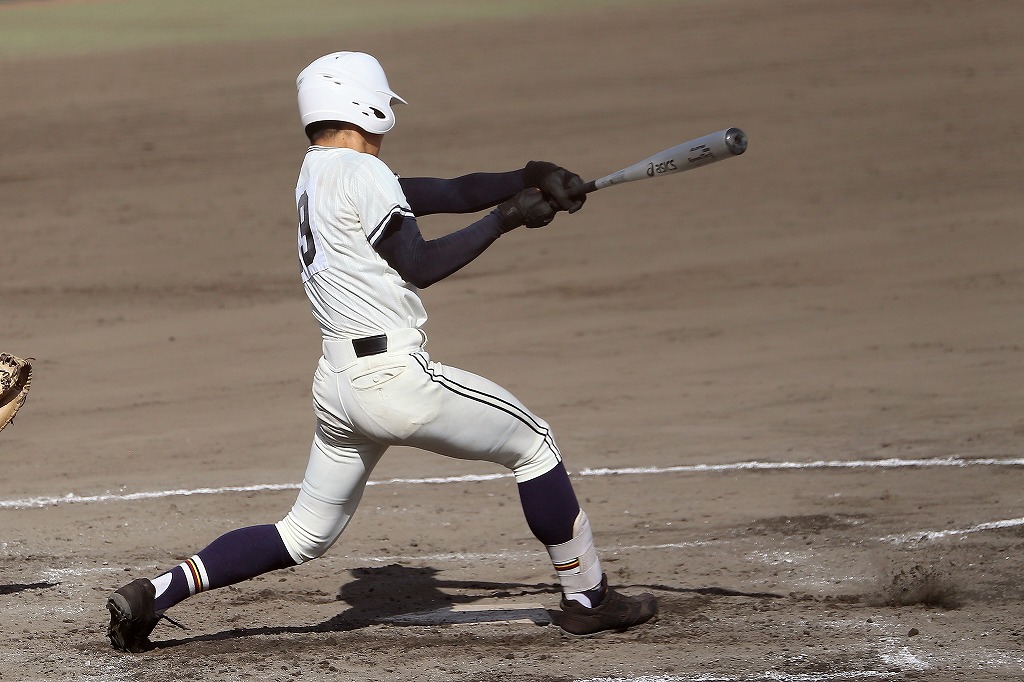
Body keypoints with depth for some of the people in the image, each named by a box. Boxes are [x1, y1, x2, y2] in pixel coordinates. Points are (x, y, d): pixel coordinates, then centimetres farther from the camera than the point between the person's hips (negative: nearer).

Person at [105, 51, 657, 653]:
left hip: (337, 379, 9)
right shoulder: (358, 171, -9)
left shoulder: (318, 175, 20)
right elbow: (419, 265, -11)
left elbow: (449, 193, 16)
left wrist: (527, 180, 4)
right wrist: (505, 218, -5)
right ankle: (587, 597, 13)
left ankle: (154, 594, 4)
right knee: (533, 442, 9)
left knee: (306, 535, 14)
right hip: (395, 376, -9)